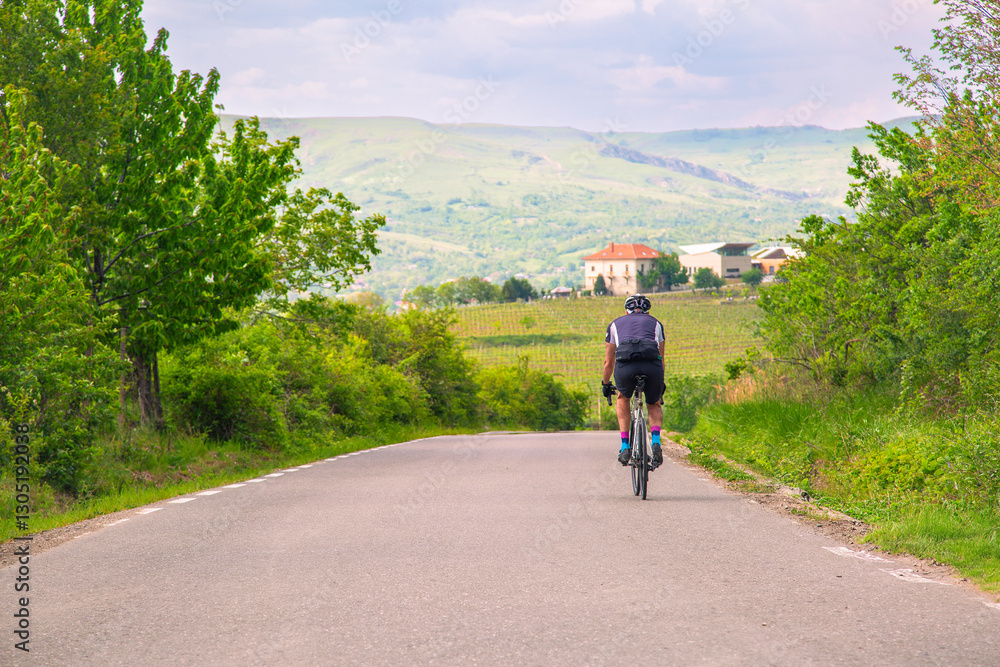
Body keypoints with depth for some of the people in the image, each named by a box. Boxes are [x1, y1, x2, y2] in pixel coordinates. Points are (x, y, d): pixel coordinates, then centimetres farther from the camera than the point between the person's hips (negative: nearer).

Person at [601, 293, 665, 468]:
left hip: (625, 365, 0)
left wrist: (605, 384, 52)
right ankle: (656, 442, 3)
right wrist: (661, 385, 54)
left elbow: (608, 362, 37)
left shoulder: (616, 324, 32)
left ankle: (625, 446, 19)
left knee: (623, 400, 31)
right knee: (654, 405, 28)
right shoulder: (655, 323, 33)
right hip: (652, 365, 0)